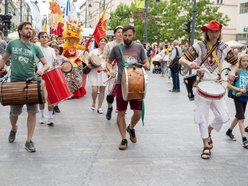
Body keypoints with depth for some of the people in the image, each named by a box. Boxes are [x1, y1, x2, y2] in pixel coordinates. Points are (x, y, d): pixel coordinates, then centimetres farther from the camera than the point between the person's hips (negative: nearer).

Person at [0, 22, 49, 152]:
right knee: (14, 112, 7)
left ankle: (29, 141, 4)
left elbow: (46, 64, 4)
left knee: (32, 112, -5)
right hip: (15, 83, -1)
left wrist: (42, 69, -17)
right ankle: (13, 129, 41)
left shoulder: (35, 48, 5)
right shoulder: (12, 44, 4)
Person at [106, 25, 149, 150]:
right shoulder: (116, 48, 4)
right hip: (121, 83, -1)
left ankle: (131, 128, 32)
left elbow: (146, 63, 11)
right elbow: (108, 62, 14)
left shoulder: (139, 47, 7)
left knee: (138, 112, -1)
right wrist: (111, 70, -7)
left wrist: (146, 66, -12)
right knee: (121, 112, 2)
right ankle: (124, 139, 14)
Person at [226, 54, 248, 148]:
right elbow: (229, 85, -11)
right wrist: (239, 89, -20)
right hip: (237, 97, -6)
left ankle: (229, 131, 38)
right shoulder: (237, 72, -9)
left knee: (238, 117, 17)